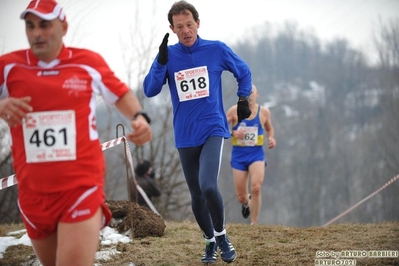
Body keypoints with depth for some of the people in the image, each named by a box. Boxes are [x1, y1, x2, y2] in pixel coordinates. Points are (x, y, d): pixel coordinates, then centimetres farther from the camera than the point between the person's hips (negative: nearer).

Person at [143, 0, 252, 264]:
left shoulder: (217, 50, -2)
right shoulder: (168, 55, 0)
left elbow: (244, 72, 15)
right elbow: (150, 91, -9)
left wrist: (243, 99, 6)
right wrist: (161, 63, -21)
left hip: (213, 130, -3)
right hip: (185, 137, 3)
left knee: (208, 186, -23)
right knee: (197, 195, 9)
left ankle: (222, 235, -1)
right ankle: (210, 241, 30)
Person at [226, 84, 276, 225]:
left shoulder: (264, 112, 1)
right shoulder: (234, 111, -5)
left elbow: (269, 128, 18)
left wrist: (271, 138, -2)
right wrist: (233, 133, -21)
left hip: (256, 154, 0)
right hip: (239, 155, 0)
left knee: (256, 188, -24)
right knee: (241, 197, 5)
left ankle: (254, 223, -10)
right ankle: (246, 202, 45)